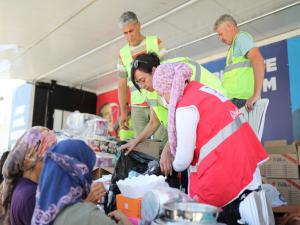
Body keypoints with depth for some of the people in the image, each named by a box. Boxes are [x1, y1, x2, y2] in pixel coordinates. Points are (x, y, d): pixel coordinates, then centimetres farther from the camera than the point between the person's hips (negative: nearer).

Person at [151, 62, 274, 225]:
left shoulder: (185, 107, -15)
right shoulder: (199, 90, 10)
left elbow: (183, 159, -12)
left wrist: (175, 166, 11)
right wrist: (167, 151, 23)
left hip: (225, 176, -8)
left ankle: (240, 210, -4)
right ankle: (245, 198, 6)